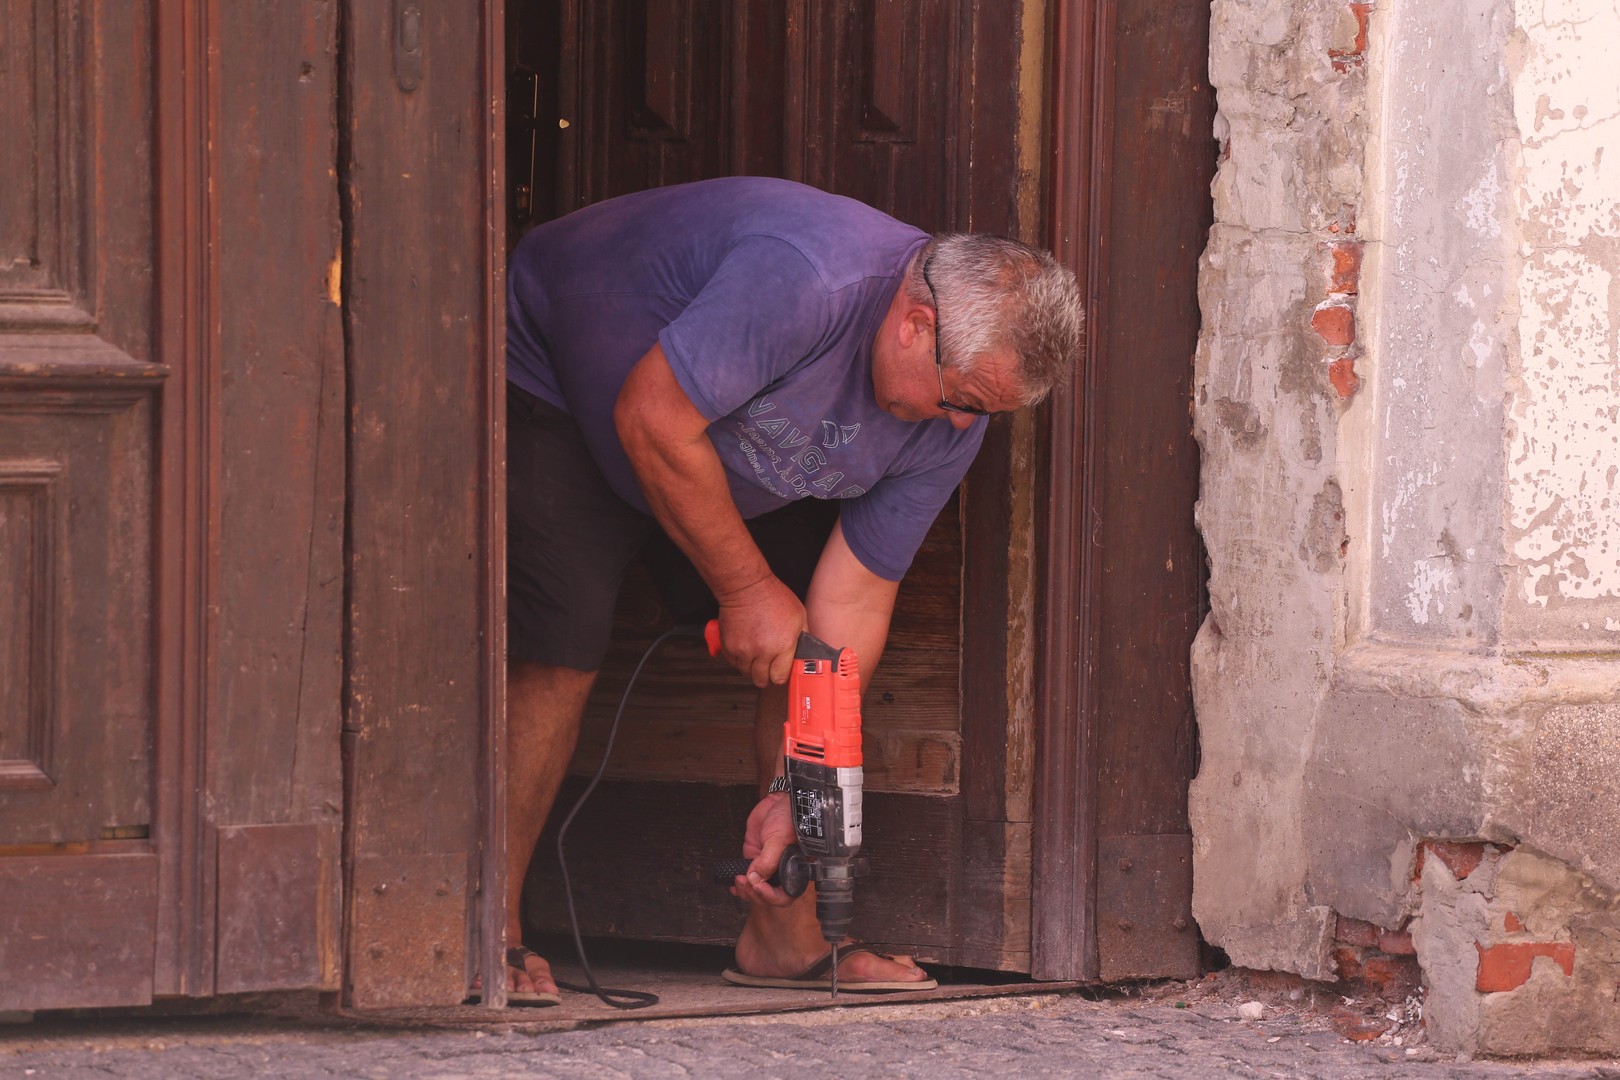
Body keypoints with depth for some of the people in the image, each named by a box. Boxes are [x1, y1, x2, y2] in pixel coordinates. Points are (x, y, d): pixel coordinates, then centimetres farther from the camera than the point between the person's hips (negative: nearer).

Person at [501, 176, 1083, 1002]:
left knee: (821, 648, -4)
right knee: (559, 652, -20)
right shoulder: (803, 282, -41)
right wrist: (746, 589, -27)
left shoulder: (950, 425, -16)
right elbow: (653, 419, -35)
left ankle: (786, 935, 3)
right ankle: (489, 936, -11)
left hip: (741, 466, 7)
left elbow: (853, 599, -13)